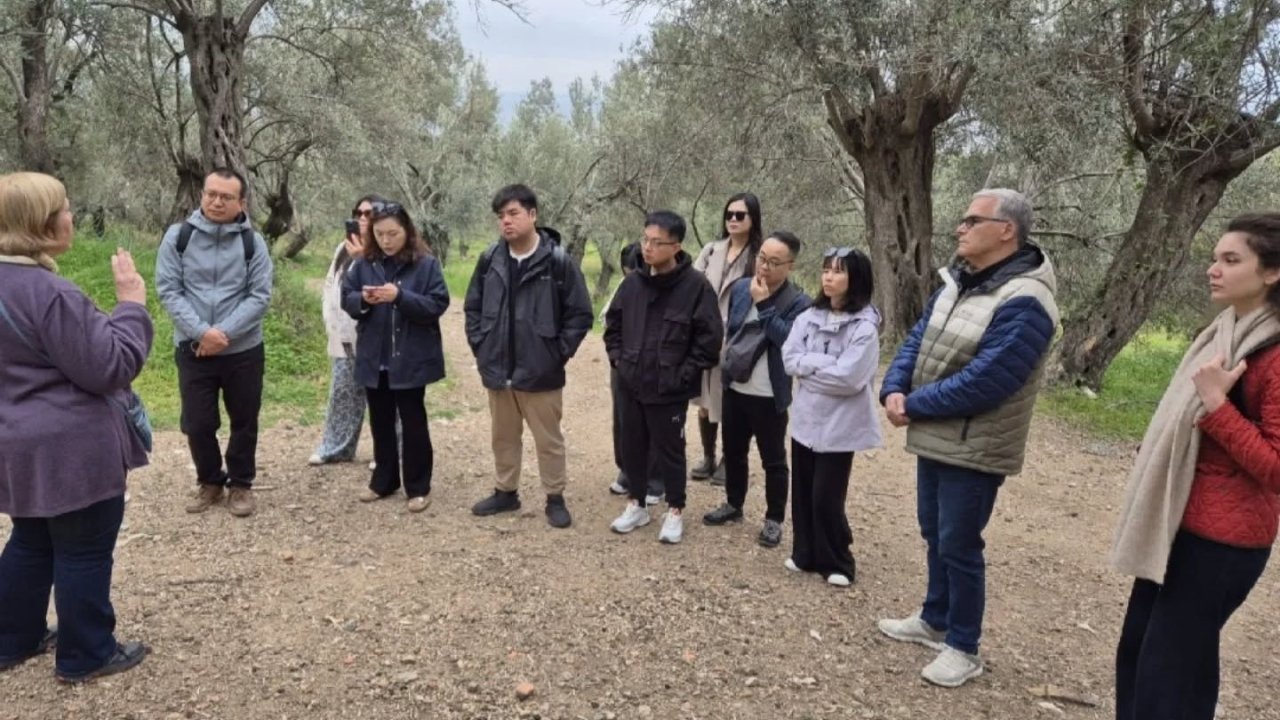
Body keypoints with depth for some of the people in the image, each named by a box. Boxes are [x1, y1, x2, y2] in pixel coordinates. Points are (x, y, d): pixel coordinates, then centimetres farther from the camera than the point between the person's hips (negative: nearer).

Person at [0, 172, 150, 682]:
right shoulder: (50, 294, -24)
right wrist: (132, 304, -16)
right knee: (84, 550, 4)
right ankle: (85, 655, 17)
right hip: (71, 448, -10)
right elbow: (110, 367, -22)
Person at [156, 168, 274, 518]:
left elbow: (259, 296, -7)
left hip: (243, 350, 0)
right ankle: (209, 481, 30)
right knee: (197, 423, 8)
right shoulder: (178, 236, -3)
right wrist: (201, 332, -18)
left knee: (244, 422, 10)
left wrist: (224, 333, -17)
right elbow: (168, 289, -6)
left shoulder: (253, 242, -3)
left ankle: (241, 484, 28)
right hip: (192, 349, 0)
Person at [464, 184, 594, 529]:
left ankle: (555, 498, 23)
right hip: (497, 369, 5)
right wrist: (480, 345, 4)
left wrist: (557, 353, -9)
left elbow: (580, 314, -8)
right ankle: (506, 492, 35)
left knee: (549, 440, 8)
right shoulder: (490, 259, 1)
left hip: (540, 371, -4)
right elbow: (473, 306, 13)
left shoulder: (558, 261, -12)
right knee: (503, 437, 19)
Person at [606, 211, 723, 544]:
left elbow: (710, 338, -11)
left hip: (669, 390, -5)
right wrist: (617, 359, 7)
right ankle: (636, 504, 34)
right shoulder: (632, 283, 1)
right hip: (630, 386, 5)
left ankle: (675, 511, 27)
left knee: (669, 451, 8)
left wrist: (684, 374, -12)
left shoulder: (696, 286, -14)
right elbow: (613, 323, 16)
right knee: (633, 447, 16)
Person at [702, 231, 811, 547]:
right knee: (733, 452, 19)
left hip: (770, 396, -5)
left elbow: (789, 341, -26)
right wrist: (726, 363, 14)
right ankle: (733, 505, 37)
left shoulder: (798, 302, -12)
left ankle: (774, 519, 21)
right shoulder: (740, 288, 5)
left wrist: (764, 305, -25)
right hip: (734, 389, 6)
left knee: (773, 460, 7)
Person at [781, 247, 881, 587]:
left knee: (826, 497, 0)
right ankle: (805, 553, 31)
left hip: (840, 425, -5)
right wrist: (827, 363, -15)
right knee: (803, 492, 13)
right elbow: (789, 360, -3)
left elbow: (849, 377, -21)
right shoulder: (809, 317, 4)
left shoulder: (865, 326, -14)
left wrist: (810, 365, -11)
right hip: (806, 418, 5)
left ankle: (836, 562, 20)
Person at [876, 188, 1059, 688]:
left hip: (974, 450, -8)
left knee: (959, 546, 3)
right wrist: (895, 389, -12)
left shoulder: (1024, 303, -22)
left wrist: (913, 405, -18)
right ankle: (935, 620, 39)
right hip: (934, 439, 9)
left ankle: (963, 649, 21)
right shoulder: (958, 281, 7)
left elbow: (981, 382, -27)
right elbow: (918, 339, 7)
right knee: (934, 535, 20)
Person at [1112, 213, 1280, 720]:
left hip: (1221, 539, -9)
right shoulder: (1224, 334, 9)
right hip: (1177, 524, 9)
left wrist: (1217, 404, -25)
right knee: (1137, 649, 18)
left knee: (1171, 665, 2)